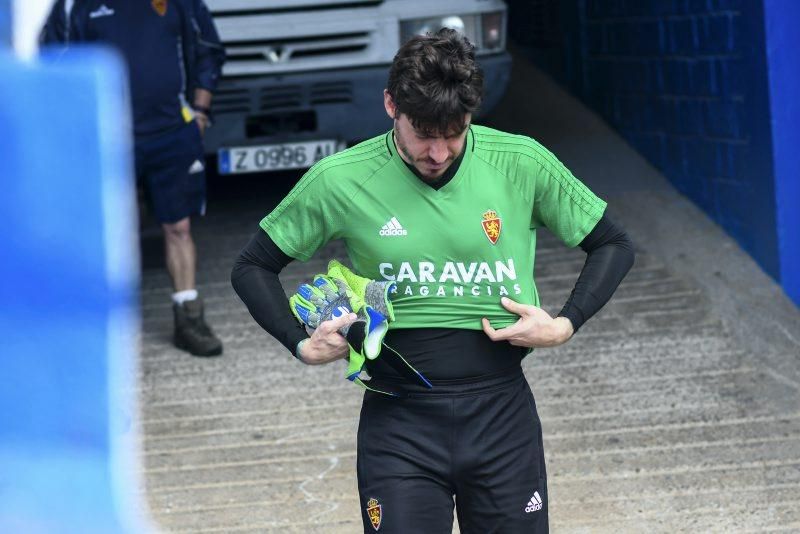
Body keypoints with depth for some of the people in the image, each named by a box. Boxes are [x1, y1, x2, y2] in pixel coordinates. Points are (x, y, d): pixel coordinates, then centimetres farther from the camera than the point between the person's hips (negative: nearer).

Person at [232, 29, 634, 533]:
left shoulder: (522, 164, -3)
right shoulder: (340, 181, -5)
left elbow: (614, 245, 9)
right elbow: (252, 267, 8)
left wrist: (566, 325, -5)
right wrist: (302, 345, -7)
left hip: (502, 412, 1)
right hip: (398, 420, -1)